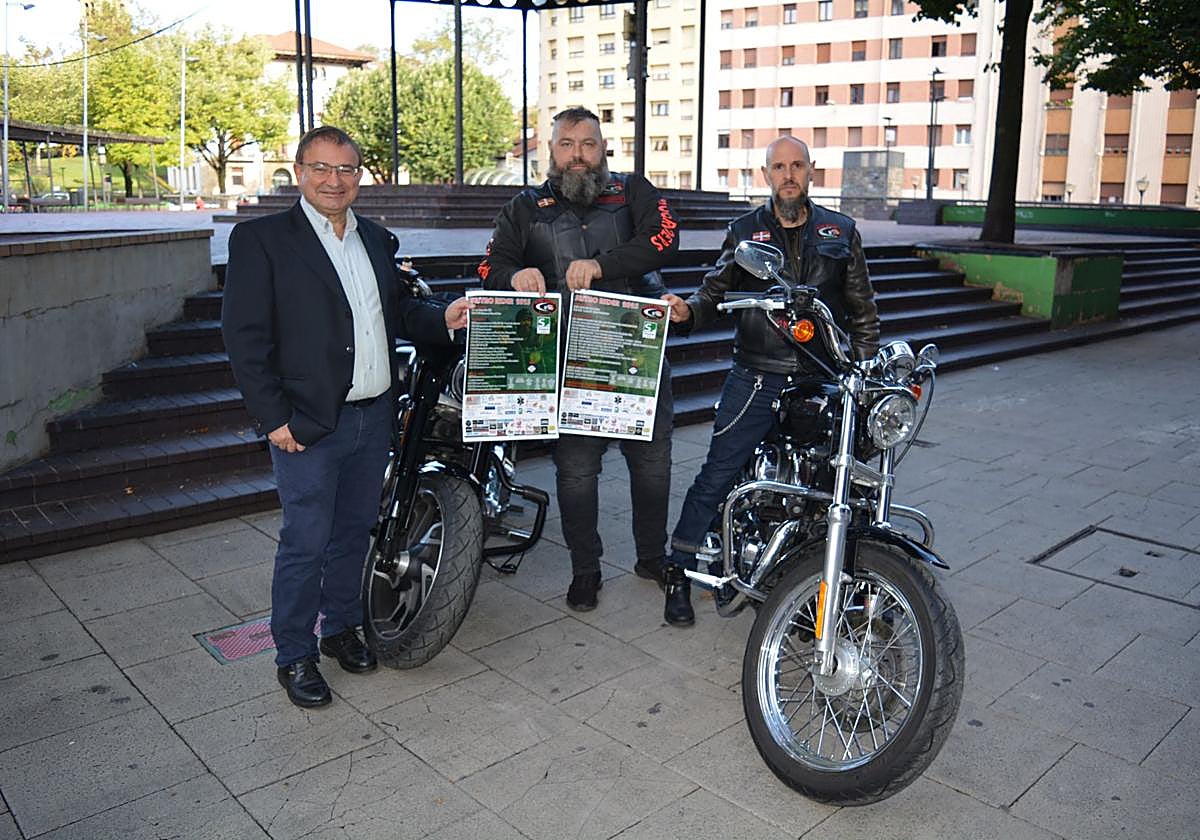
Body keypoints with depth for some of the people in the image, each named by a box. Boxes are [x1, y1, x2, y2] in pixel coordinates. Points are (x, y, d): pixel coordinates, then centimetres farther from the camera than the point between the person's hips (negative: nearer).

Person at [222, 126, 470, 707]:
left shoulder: (375, 239, 13)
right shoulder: (261, 239, -6)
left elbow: (394, 312, 20)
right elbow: (245, 335, -10)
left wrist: (442, 319, 0)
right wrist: (274, 418, -15)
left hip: (374, 417, 6)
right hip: (307, 424, -6)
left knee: (354, 533, 17)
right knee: (306, 544, 1)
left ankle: (341, 627, 35)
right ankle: (295, 656, 18)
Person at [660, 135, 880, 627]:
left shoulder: (840, 231, 11)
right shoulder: (744, 231, 9)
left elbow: (862, 308, 14)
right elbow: (715, 292, 3)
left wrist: (865, 366, 7)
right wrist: (687, 312, -18)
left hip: (823, 380, 2)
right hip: (757, 378, -1)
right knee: (717, 476, -4)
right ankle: (679, 573, 8)